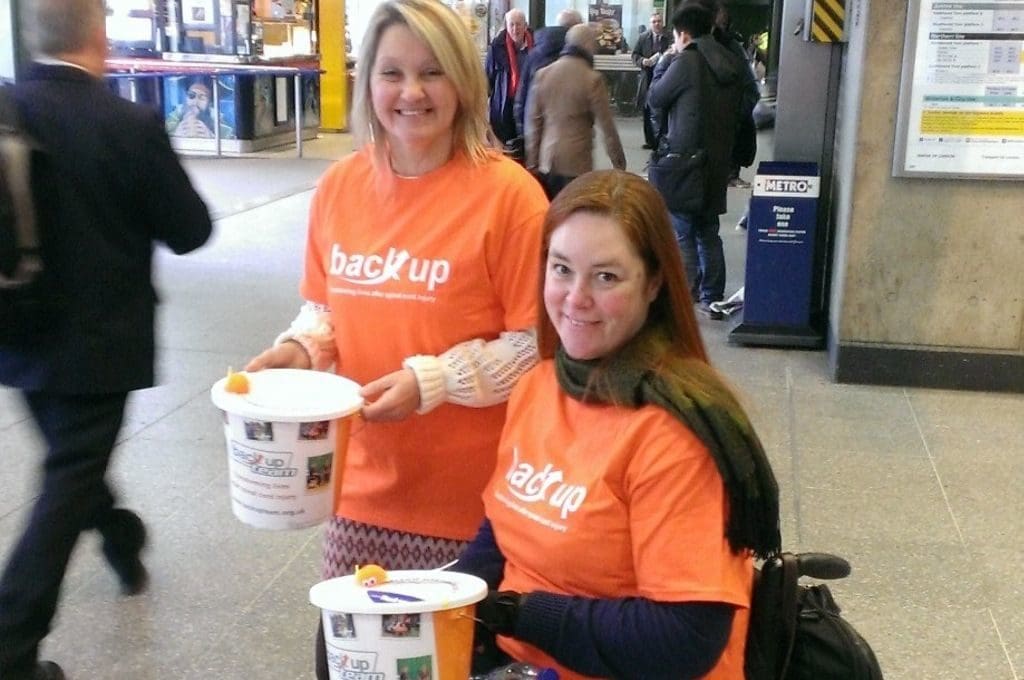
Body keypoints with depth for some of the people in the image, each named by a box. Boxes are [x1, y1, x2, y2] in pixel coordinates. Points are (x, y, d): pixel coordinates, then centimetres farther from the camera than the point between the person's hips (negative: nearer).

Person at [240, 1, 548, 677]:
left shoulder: (507, 192, -13)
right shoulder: (340, 185, 3)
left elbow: (539, 343, -12)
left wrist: (433, 380, -20)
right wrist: (301, 345, -5)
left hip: (469, 495, -4)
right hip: (366, 481, 5)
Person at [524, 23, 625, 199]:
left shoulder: (543, 74, 4)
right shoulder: (592, 79, -10)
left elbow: (533, 119, 7)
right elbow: (606, 125, -6)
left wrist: (532, 160, 14)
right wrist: (618, 161, 5)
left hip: (547, 161, 5)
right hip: (576, 163, -5)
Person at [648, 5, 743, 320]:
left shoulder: (686, 62, -14)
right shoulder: (730, 64, 9)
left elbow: (655, 98, -4)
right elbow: (737, 110, 15)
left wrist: (665, 62, 7)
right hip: (718, 161, 7)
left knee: (683, 233, 1)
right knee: (708, 233, 15)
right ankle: (712, 300, 18)